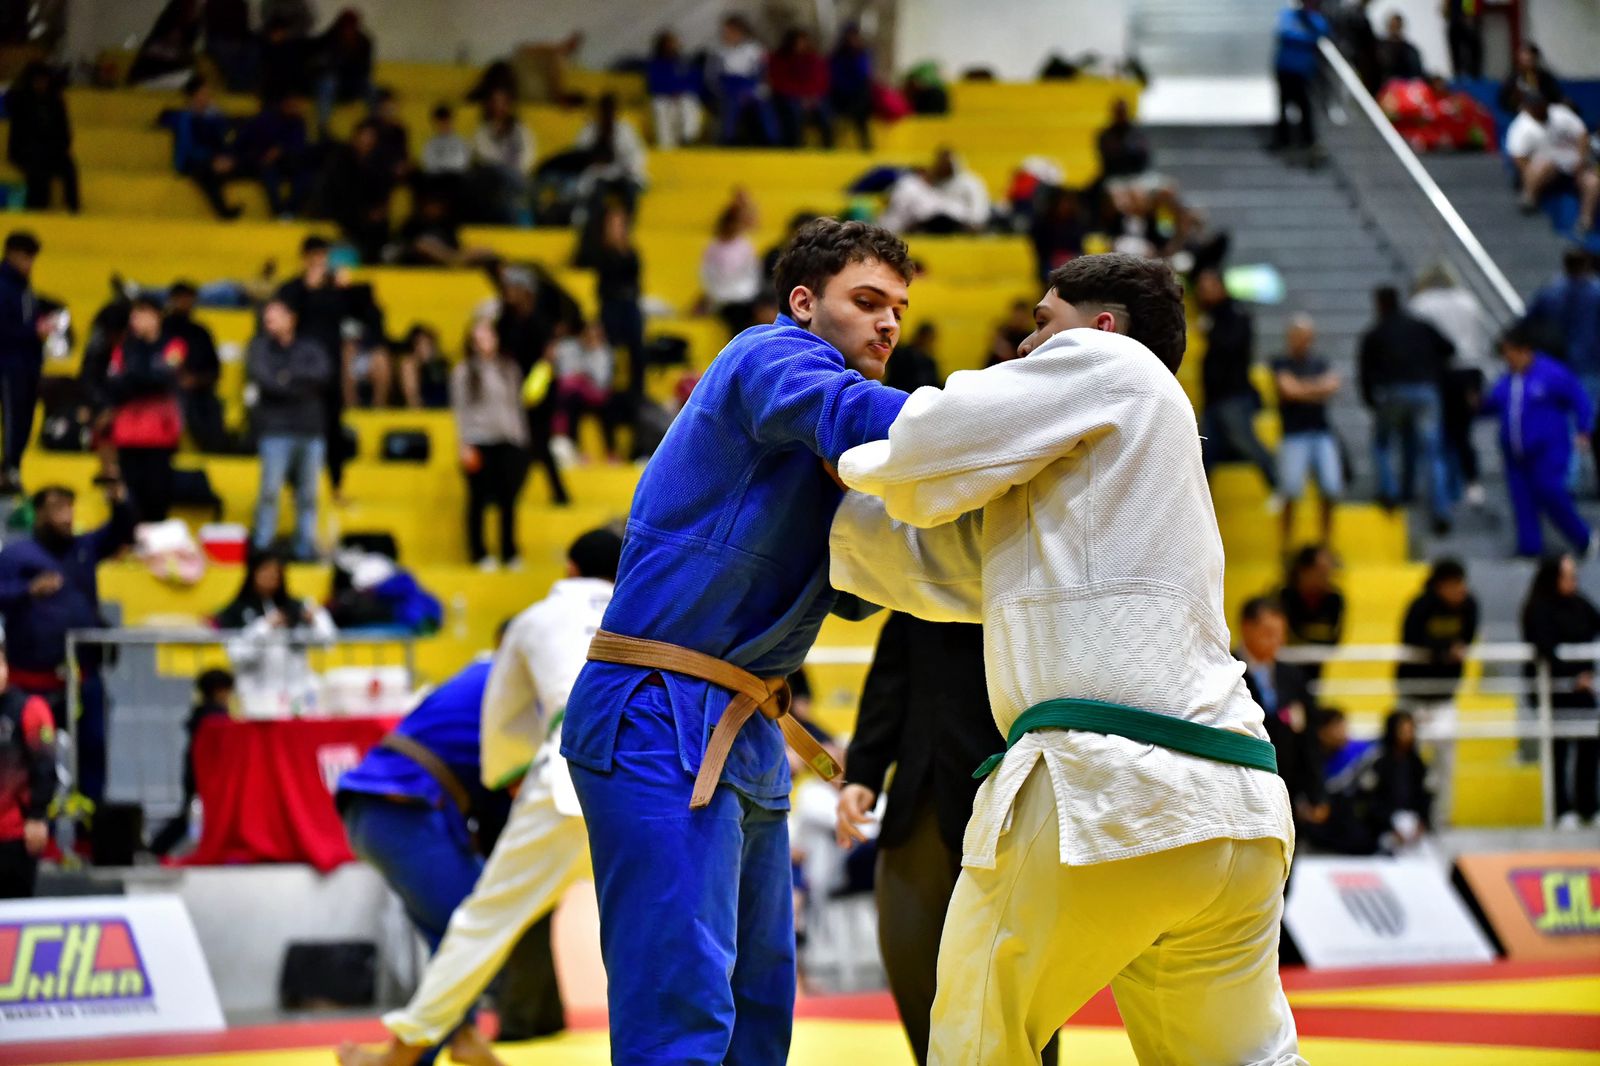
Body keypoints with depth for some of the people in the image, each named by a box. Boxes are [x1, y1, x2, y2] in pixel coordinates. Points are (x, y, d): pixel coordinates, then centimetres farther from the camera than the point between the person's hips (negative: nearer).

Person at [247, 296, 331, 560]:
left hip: (312, 431, 3)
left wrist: (292, 374, -13)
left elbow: (324, 371, -6)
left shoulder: (310, 348, 12)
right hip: (276, 430, -3)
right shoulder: (260, 347, 7)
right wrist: (300, 389, -7)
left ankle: (306, 546, 9)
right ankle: (262, 545, -7)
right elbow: (261, 376, -9)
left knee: (308, 495, 4)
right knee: (270, 490, -11)